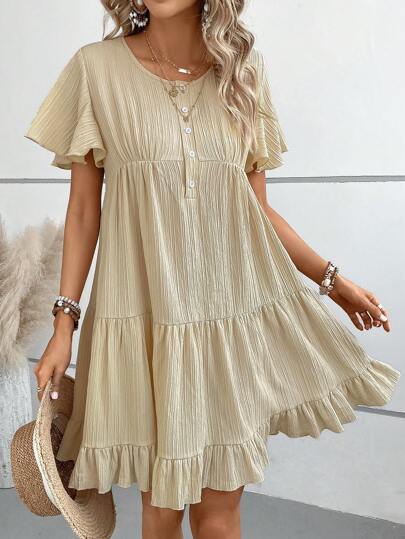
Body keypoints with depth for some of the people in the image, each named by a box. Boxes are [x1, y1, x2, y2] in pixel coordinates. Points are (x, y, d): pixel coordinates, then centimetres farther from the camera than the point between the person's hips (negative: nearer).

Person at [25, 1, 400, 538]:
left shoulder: (243, 70, 6)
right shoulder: (96, 67, 0)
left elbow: (258, 208, 10)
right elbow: (84, 207, 1)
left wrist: (331, 278, 11)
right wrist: (64, 323, -2)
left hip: (232, 310, 2)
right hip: (147, 312, -1)